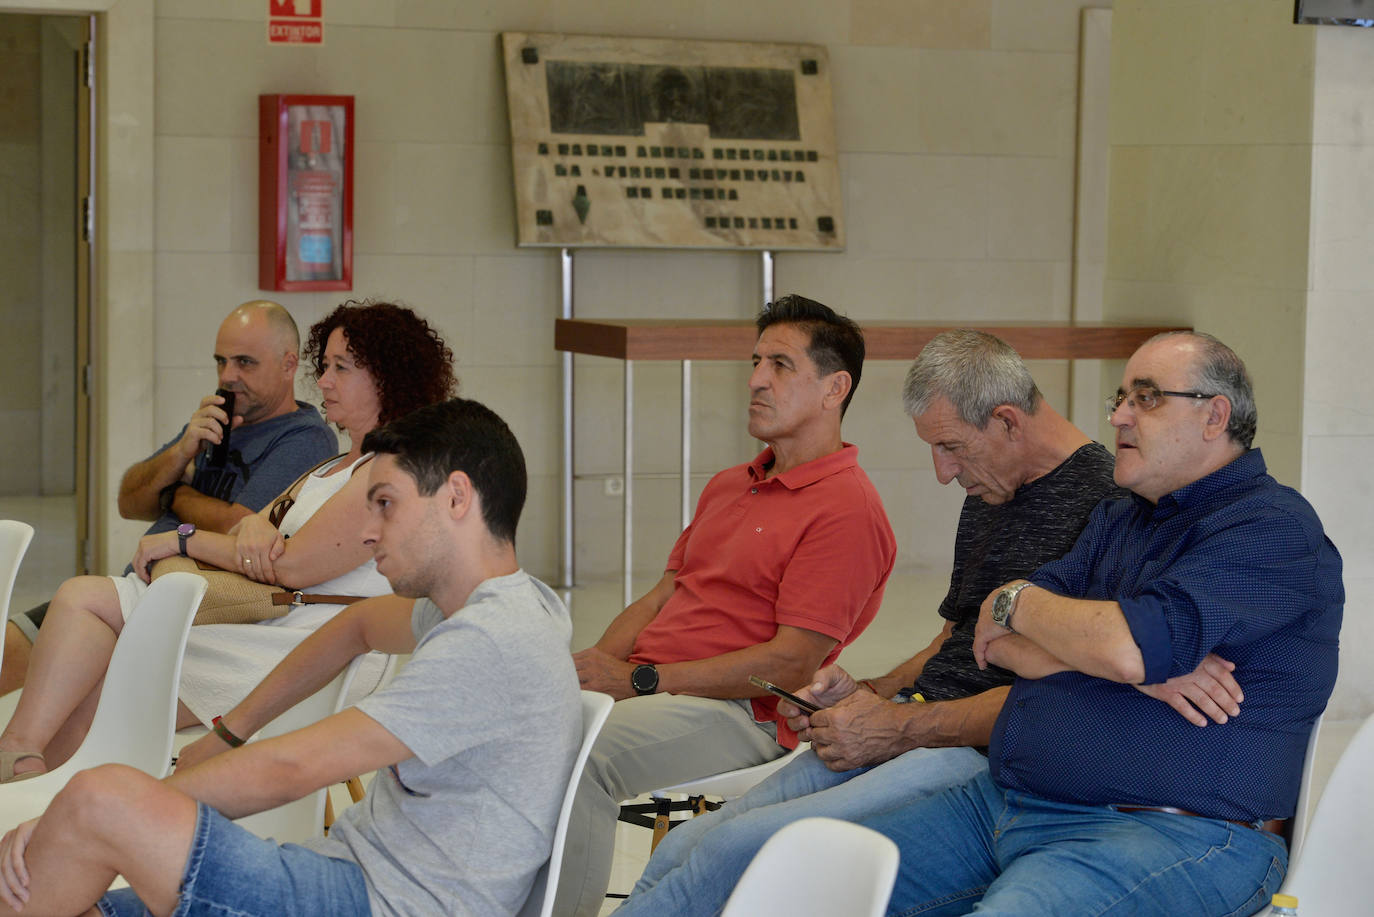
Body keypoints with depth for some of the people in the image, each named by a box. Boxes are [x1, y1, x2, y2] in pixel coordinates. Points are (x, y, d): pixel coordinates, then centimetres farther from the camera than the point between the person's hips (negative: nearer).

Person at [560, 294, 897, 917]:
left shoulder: (847, 508, -8)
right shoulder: (728, 487, 22)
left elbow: (794, 663, -15)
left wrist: (640, 679, -16)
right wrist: (593, 667, 1)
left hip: (742, 714, -8)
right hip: (651, 690, 8)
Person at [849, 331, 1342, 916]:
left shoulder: (1273, 528, -6)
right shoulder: (1116, 521, 23)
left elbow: (1131, 650, -21)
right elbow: (993, 642, 9)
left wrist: (1015, 602, -1)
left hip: (1171, 833, -8)